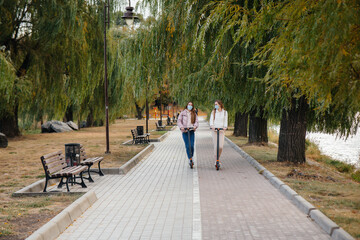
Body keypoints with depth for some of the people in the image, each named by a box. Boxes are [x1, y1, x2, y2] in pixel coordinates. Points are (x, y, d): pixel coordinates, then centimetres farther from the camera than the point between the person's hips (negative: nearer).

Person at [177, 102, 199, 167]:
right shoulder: (182, 113, 7)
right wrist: (181, 127, -17)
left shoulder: (194, 114, 13)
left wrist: (195, 126, -16)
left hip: (192, 131, 1)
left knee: (191, 146, -7)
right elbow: (179, 121, 1)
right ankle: (190, 160, 2)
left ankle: (191, 158, 11)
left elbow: (196, 121, 5)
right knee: (187, 146, -4)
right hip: (185, 131, -1)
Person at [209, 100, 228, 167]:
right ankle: (216, 161, 1)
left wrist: (225, 127, -14)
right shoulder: (213, 112, 5)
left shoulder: (225, 112, 6)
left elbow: (225, 121, 4)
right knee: (216, 146, -7)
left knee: (221, 146, -10)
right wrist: (212, 126, -20)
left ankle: (218, 158, 15)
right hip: (214, 130, 0)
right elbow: (211, 120, -1)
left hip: (221, 130, 0)